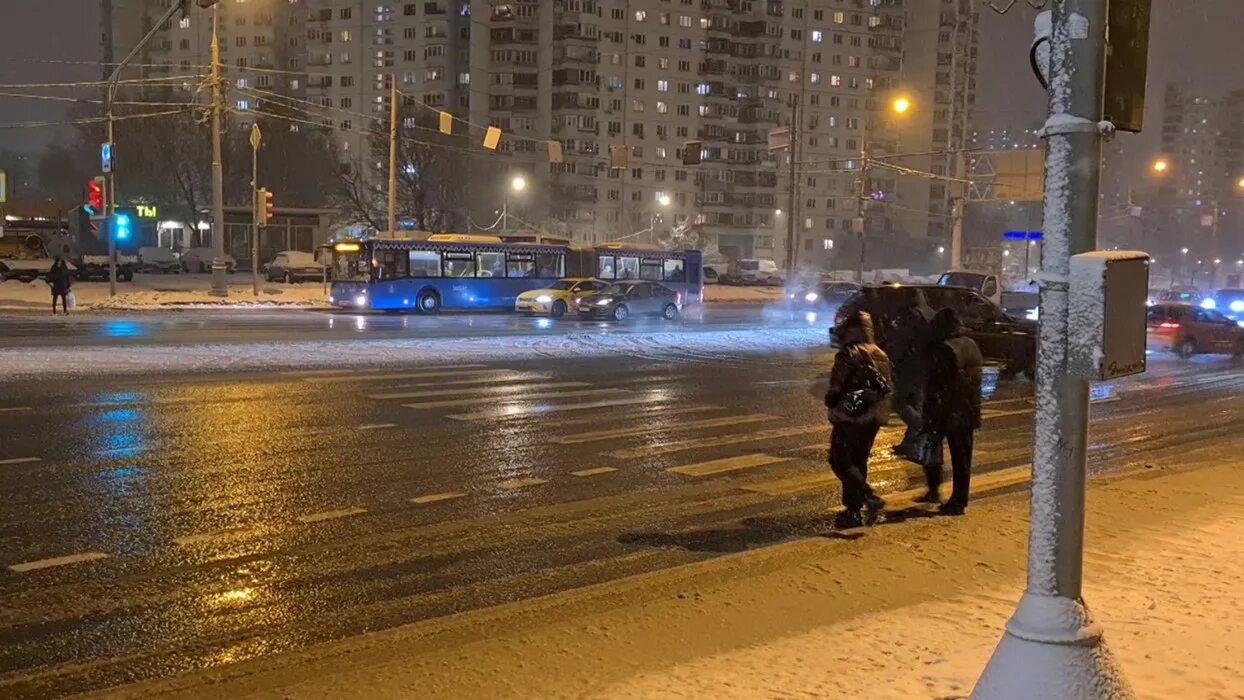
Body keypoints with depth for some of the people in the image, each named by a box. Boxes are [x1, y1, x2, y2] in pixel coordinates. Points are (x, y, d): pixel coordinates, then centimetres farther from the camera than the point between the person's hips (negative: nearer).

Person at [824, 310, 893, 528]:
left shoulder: (849, 353, -14)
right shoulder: (881, 355, 12)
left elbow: (837, 386, -16)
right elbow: (886, 388, 15)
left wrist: (830, 401, 2)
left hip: (850, 416, -8)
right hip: (872, 417, 8)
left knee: (841, 461, -1)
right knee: (857, 461, 15)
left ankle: (868, 497, -11)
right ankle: (853, 509, 19)